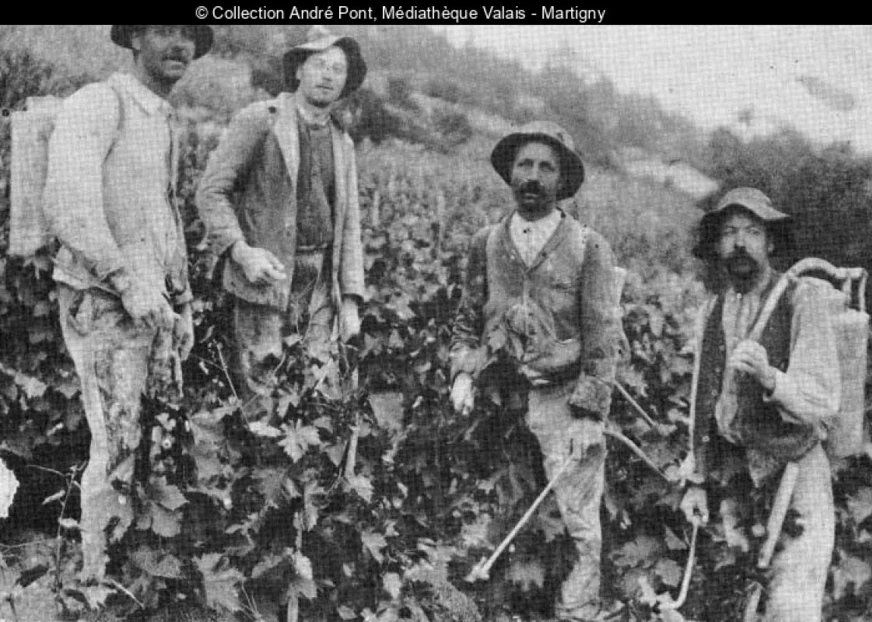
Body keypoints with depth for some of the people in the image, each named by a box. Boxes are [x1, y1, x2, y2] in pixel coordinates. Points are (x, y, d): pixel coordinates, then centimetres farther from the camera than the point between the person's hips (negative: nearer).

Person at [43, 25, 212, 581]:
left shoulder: (166, 123, 16)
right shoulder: (96, 104, -11)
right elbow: (68, 203, -23)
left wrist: (184, 304, 20)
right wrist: (128, 282, -28)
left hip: (153, 301, 8)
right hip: (102, 304, -8)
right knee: (119, 446, -7)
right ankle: (97, 575, 6)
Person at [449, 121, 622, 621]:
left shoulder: (589, 248, 0)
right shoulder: (487, 244, 10)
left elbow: (603, 339, -3)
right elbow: (468, 320, 18)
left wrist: (588, 414, -10)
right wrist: (463, 373, 1)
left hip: (563, 400, -3)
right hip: (498, 401, 3)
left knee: (577, 527, -3)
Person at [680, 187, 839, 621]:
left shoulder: (801, 300, -8)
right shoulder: (712, 312, 8)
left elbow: (823, 402, -15)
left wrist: (770, 378, -32)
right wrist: (697, 481, 11)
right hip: (731, 471, 5)